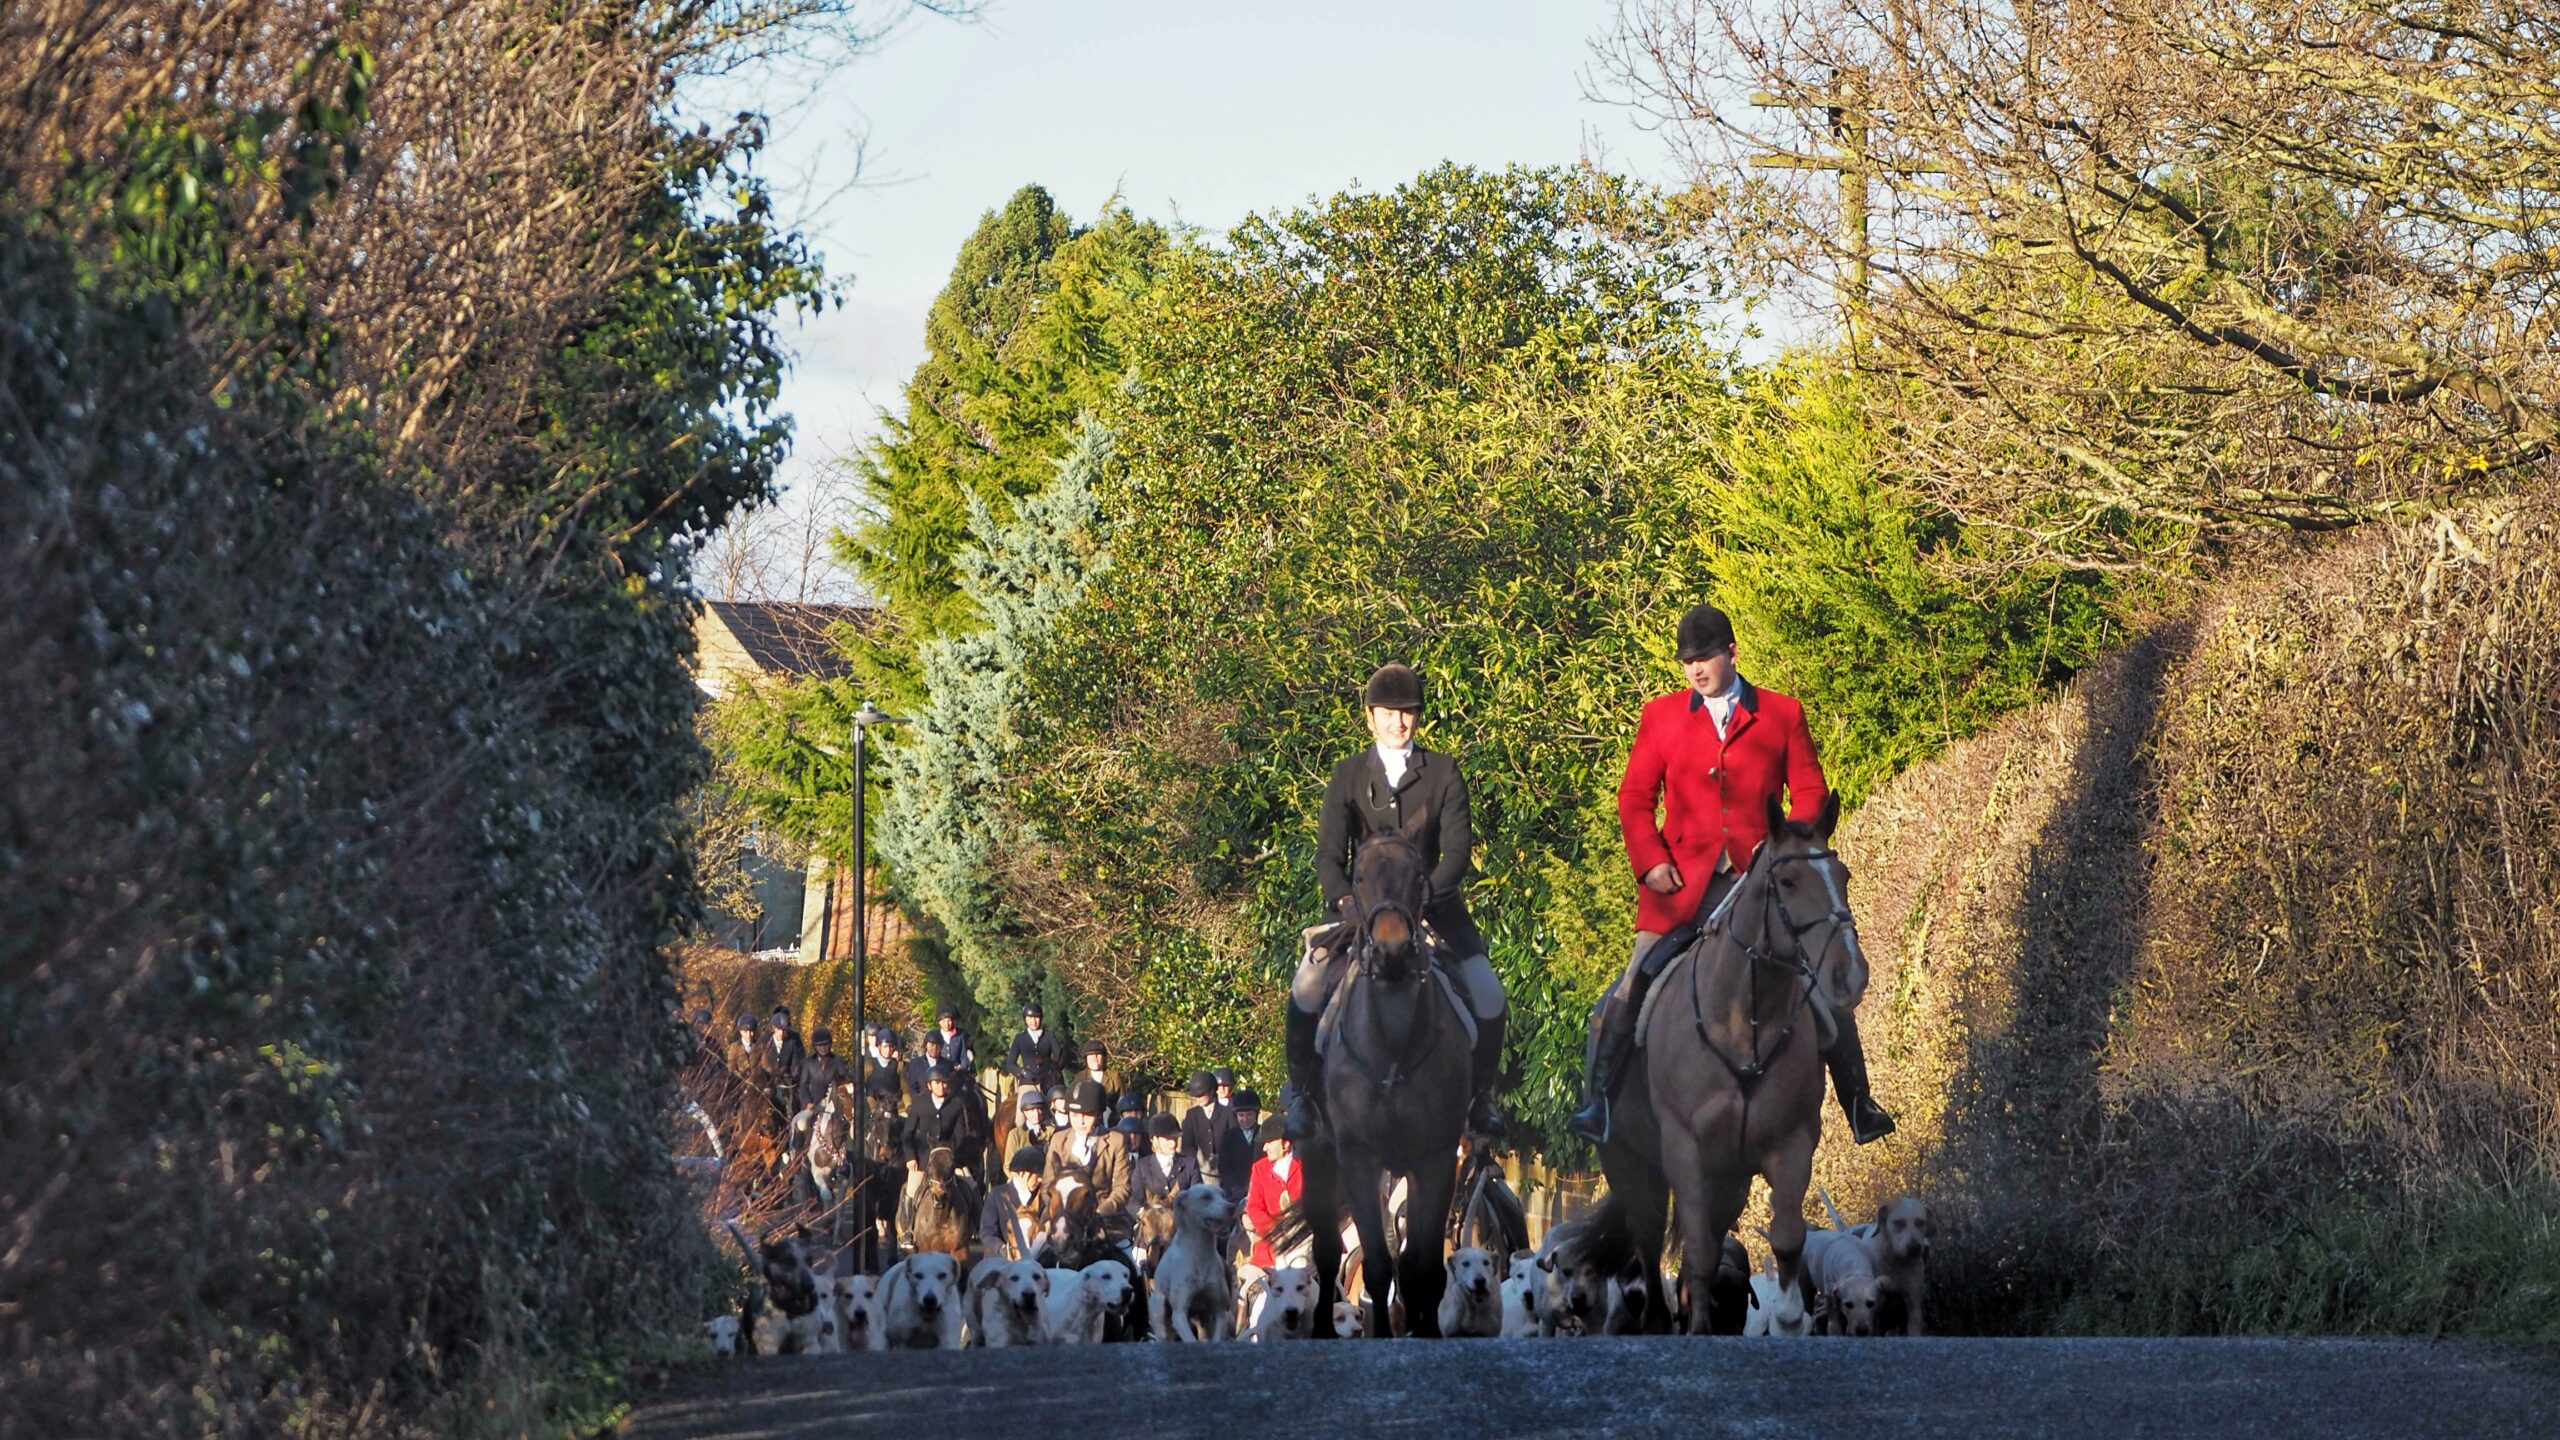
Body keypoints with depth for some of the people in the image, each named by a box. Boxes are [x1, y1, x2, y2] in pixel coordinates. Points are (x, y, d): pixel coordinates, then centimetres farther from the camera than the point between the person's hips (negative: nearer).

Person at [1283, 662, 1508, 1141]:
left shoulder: (1443, 773, 1)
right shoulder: (1348, 776, 3)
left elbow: (1458, 848, -7)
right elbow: (1329, 854, -3)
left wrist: (1425, 894, -24)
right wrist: (1344, 901, -23)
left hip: (1432, 901, 0)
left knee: (1489, 997, -15)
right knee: (1307, 989, -21)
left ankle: (1482, 1097, 5)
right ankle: (1300, 1093, -4)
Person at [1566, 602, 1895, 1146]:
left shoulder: (1782, 714, 8)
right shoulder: (1661, 716, 10)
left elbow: (1810, 792, 8)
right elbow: (1634, 798, 9)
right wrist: (1650, 861, -6)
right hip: (1683, 882, 0)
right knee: (1633, 987, -7)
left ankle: (1859, 1105, 3)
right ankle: (1596, 1100, 2)